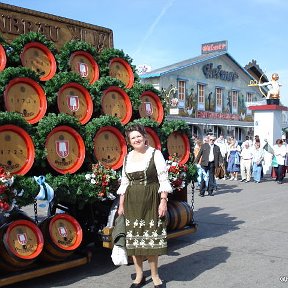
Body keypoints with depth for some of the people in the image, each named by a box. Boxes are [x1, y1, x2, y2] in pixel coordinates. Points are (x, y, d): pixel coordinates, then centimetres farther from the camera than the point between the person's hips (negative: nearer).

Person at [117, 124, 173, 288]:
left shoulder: (155, 154, -3)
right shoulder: (128, 157, 10)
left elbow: (164, 180, -7)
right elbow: (124, 183, 14)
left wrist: (163, 201, -14)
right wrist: (121, 204, 11)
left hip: (151, 200, -4)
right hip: (132, 202, 4)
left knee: (151, 237, 1)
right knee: (134, 238, 6)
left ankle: (155, 275, 18)